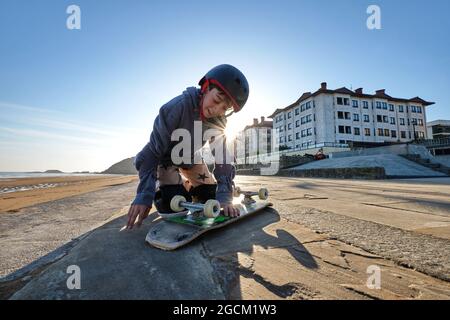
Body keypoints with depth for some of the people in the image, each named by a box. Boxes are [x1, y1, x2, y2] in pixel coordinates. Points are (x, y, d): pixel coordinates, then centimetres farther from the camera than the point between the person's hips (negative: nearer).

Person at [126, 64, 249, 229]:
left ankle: (188, 187, 30)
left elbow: (222, 157, -21)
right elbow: (153, 150, -32)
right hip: (167, 157, -4)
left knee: (212, 199, 1)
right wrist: (144, 195, -37)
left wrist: (224, 197, -31)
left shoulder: (218, 121, -18)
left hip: (191, 159, 5)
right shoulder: (179, 106, -34)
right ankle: (159, 188, 16)